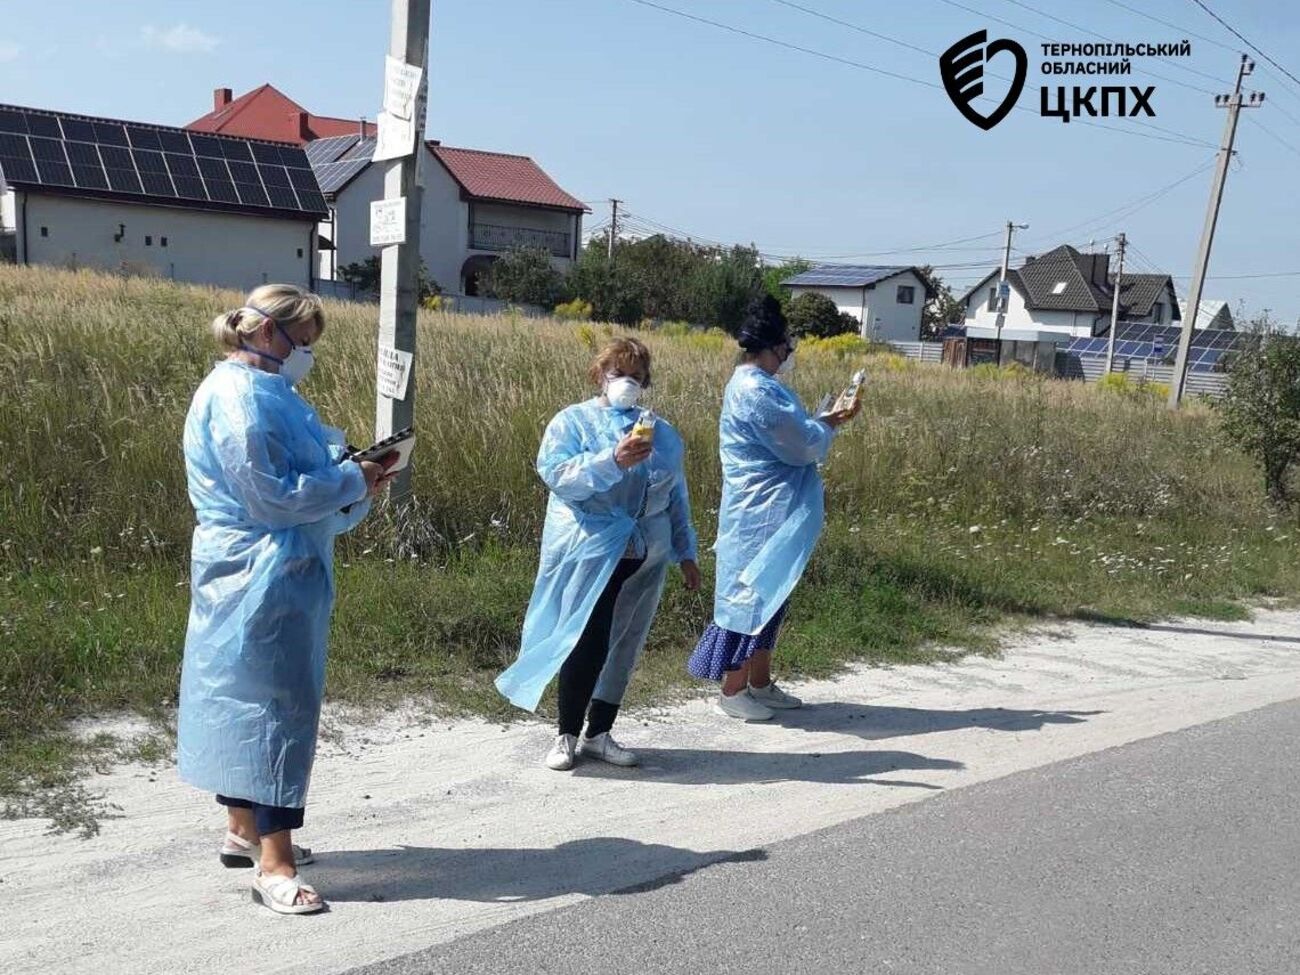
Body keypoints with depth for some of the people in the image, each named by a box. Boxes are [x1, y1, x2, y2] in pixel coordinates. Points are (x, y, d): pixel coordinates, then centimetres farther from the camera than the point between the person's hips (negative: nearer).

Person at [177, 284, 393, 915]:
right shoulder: (239, 397, -17)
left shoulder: (258, 390, 16)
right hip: (263, 579, -11)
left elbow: (298, 479, 18)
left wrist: (355, 483, 2)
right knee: (275, 703, -9)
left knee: (248, 701, 17)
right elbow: (270, 495, -22)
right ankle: (273, 865, -4)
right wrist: (351, 482, -14)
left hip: (265, 576, 11)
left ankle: (244, 830, 30)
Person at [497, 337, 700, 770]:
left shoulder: (663, 433, 14)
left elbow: (676, 499, 19)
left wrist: (685, 552, 17)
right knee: (586, 644, -8)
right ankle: (567, 736, 7)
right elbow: (557, 475, -15)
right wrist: (612, 460, -26)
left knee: (624, 647, 10)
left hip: (644, 559, 5)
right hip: (589, 555, -5)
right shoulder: (572, 422, 0)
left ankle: (599, 734, 22)